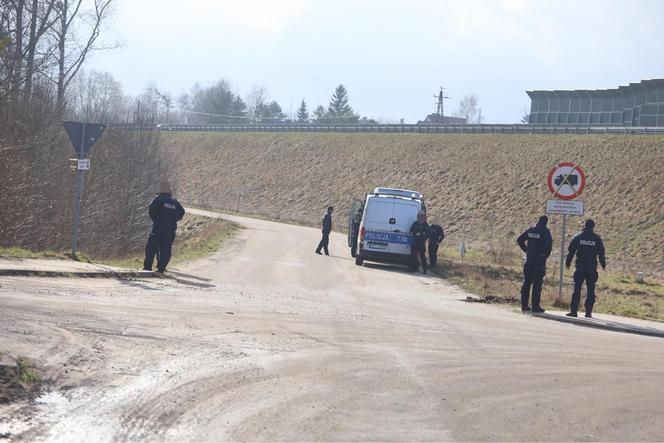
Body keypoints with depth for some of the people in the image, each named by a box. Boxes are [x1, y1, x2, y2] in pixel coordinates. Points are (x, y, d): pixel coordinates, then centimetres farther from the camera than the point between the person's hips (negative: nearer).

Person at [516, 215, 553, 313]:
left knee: (527, 282, 10)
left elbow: (519, 240, 10)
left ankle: (524, 305, 10)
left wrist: (526, 250, 13)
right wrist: (547, 254, -7)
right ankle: (535, 306, -4)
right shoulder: (545, 231, -8)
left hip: (529, 258, 5)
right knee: (537, 283, -2)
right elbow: (549, 242, -22)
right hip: (540, 259, -5)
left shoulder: (530, 229, 9)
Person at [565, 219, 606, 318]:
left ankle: (573, 310, -4)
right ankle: (588, 312, 1)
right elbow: (601, 253, 5)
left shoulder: (578, 237, 2)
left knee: (577, 289, 2)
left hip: (580, 268, 0)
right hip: (592, 268, 0)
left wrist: (568, 262, 12)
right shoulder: (597, 238, 2)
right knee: (591, 290, 4)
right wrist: (603, 264, 16)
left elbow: (571, 251, 3)